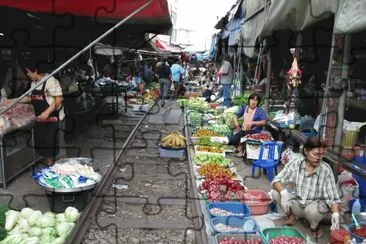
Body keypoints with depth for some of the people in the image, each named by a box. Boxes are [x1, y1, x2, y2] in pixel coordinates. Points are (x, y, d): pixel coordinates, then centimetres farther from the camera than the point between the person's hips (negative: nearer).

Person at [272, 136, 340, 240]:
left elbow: (333, 197, -17)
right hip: (297, 204, 2)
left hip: (317, 205, -2)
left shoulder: (326, 169, -18)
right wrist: (283, 192, -34)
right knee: (276, 194, -20)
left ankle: (314, 228, 1)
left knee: (312, 210, -36)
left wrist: (336, 214, -35)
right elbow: (277, 180, -13)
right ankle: (291, 216, 8)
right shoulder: (295, 163, -14)